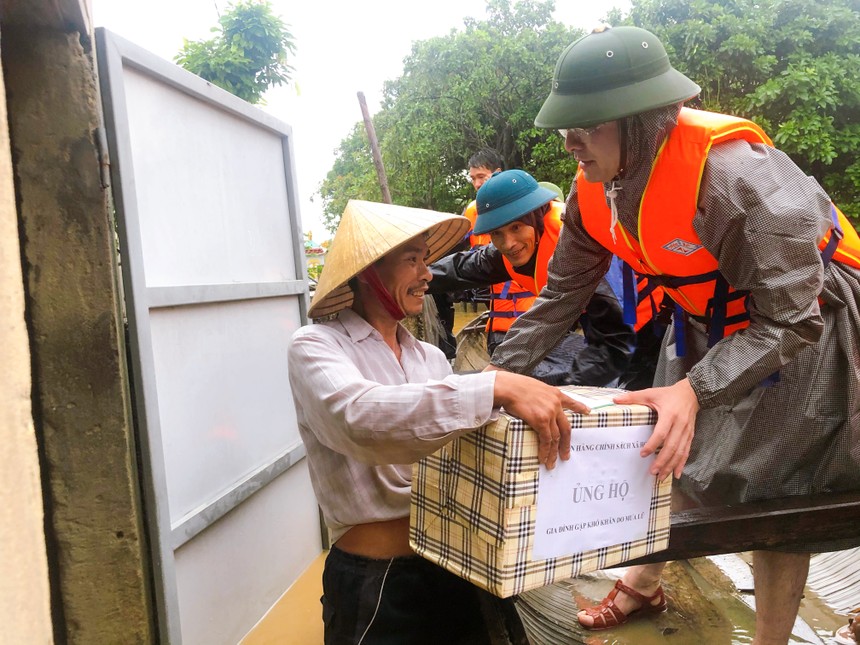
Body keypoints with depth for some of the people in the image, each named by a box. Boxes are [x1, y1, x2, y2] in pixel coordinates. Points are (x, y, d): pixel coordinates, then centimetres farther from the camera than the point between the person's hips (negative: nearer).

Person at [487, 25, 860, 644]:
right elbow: (561, 293, -3)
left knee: (763, 488, -2)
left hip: (803, 328, -6)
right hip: (707, 324, 7)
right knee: (665, 452, 11)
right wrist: (498, 374, -8)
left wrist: (695, 390, -43)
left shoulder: (735, 174, -35)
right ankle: (643, 586, 33)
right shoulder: (596, 186, -12)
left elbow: (788, 319, -31)